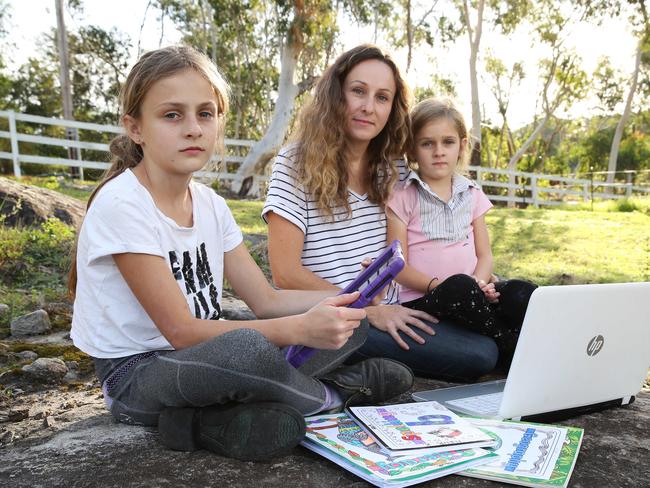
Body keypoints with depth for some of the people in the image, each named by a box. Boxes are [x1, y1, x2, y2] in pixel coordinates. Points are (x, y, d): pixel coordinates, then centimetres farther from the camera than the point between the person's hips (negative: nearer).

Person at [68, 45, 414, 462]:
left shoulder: (210, 204, 2)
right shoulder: (121, 205, -20)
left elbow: (266, 300, 1)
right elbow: (181, 331, -23)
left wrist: (341, 300, -16)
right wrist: (299, 328, -32)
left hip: (200, 358, 7)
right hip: (137, 373, -6)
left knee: (348, 321, 0)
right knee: (250, 349, -38)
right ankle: (332, 392, -6)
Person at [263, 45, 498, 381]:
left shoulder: (394, 169, 10)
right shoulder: (296, 164, -6)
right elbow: (286, 273, -11)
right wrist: (369, 310, -14)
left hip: (390, 314, 7)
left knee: (485, 350, -14)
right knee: (478, 356, -20)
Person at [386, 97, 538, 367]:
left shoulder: (471, 194, 16)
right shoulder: (401, 196, -1)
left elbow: (484, 255, 12)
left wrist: (480, 283, -10)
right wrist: (437, 285, -20)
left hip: (470, 294, 5)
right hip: (420, 301, -4)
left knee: (520, 292, -24)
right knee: (460, 287, -35)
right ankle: (511, 348, -15)